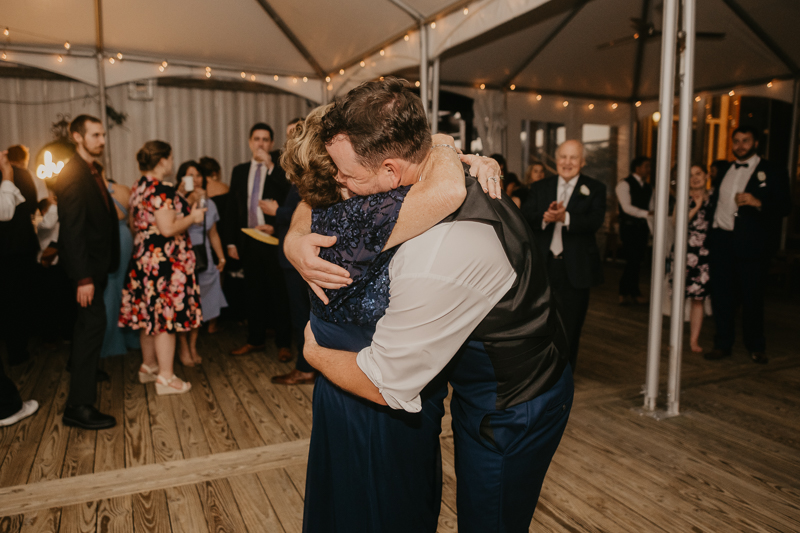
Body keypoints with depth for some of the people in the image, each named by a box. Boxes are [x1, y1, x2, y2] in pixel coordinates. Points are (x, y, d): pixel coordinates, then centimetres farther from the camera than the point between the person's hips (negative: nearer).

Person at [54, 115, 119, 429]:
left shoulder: (94, 170, 11)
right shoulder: (72, 175, -18)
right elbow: (72, 229, -23)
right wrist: (83, 277, -27)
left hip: (96, 259, 10)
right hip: (85, 262, -10)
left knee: (87, 321, 25)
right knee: (93, 323, -11)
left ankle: (80, 366, 47)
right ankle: (79, 406, -6)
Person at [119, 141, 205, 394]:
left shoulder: (139, 188, 13)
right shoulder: (162, 189, -17)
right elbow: (168, 229, -23)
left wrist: (184, 211, 23)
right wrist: (192, 217, -7)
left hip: (144, 257, 10)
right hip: (165, 260, -10)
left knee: (150, 314, 17)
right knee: (166, 316, -4)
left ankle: (149, 366, 30)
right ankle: (166, 377, 1)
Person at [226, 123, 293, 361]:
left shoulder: (280, 170, 0)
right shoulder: (239, 171, 13)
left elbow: (290, 197, -20)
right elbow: (233, 208, 14)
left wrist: (270, 166, -19)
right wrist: (231, 242, 9)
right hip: (248, 241, 4)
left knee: (279, 293, 2)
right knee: (254, 292, 12)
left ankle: (283, 343, 12)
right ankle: (255, 340, 25)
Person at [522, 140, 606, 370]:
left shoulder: (595, 189, 2)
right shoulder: (539, 187, 8)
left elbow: (595, 221, -14)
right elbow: (525, 218, -4)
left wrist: (565, 218, -30)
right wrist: (545, 217, -24)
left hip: (575, 269, -1)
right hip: (543, 266, 2)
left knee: (570, 327, 9)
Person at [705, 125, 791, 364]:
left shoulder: (771, 172, 2)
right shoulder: (724, 171, 16)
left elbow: (785, 206, -6)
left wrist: (758, 202, -23)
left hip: (750, 244, -4)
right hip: (721, 240, 4)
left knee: (751, 297, 4)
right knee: (721, 294, 6)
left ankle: (756, 346, 20)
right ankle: (723, 344, 17)